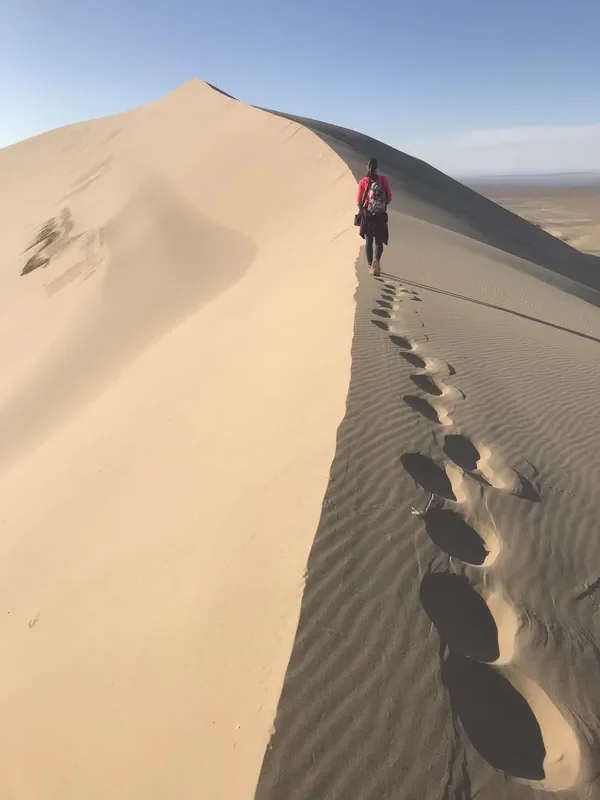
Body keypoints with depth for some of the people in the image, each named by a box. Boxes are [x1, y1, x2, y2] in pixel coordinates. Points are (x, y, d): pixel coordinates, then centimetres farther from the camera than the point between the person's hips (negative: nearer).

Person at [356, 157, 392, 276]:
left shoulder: (363, 181, -6)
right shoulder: (383, 179, -2)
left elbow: (359, 200, -4)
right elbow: (389, 197, 0)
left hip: (367, 215, 0)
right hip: (381, 215, 0)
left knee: (368, 240, 11)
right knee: (379, 240, 9)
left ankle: (370, 265, 11)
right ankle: (376, 260, -17)